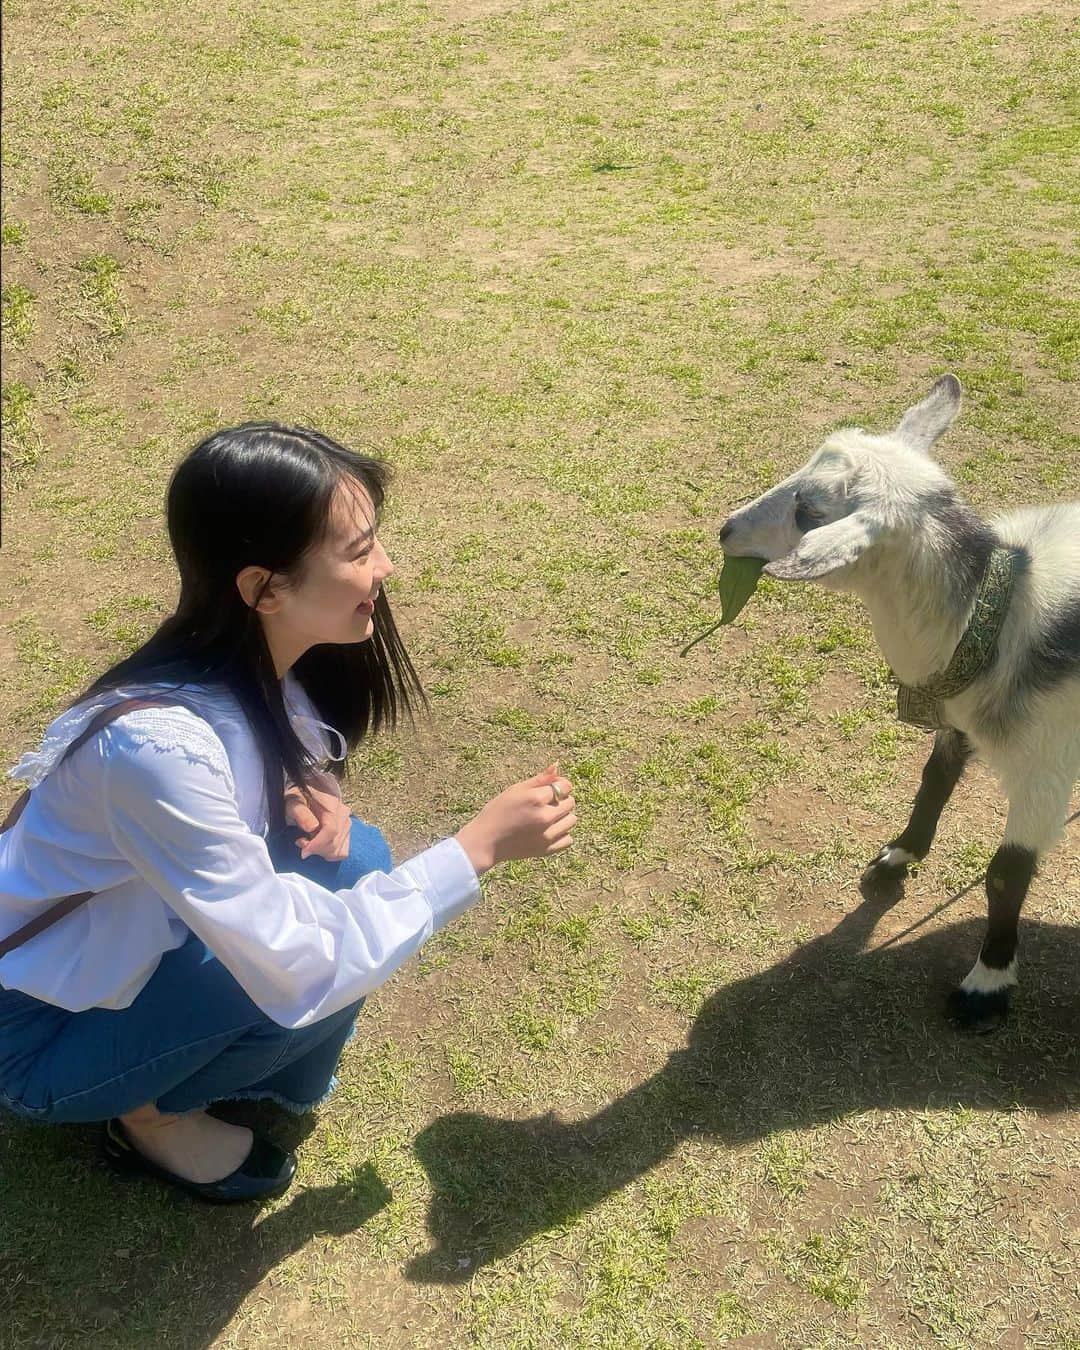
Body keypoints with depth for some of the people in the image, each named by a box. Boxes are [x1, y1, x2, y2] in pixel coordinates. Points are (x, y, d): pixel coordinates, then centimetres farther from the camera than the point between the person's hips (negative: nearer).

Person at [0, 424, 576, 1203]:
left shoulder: (256, 661, -13)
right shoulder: (161, 743, -37)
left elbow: (259, 784, 7)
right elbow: (293, 970, -33)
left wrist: (310, 795, -17)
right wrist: (480, 846, -28)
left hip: (130, 951, 7)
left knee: (351, 859, -10)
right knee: (318, 966, -24)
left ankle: (270, 1075, 9)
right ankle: (149, 1114, 3)